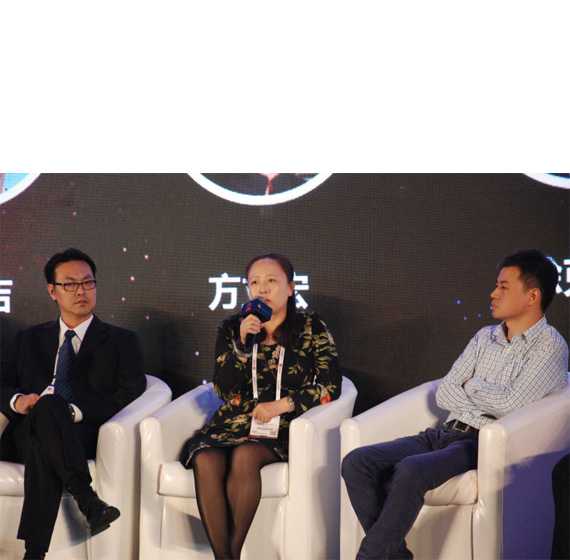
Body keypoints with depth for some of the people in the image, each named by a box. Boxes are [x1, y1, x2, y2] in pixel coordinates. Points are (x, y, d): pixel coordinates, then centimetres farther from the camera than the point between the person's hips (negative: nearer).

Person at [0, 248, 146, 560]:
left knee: (43, 449, -40)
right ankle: (87, 501, -47)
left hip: (83, 437, -2)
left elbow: (129, 396, 3)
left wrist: (75, 412, -13)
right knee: (48, 406, -38)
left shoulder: (120, 342, 17)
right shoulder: (30, 340, 28)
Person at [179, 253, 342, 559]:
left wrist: (283, 404, -11)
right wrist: (242, 343, -7)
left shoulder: (311, 328, 7)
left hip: (284, 428, -2)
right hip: (234, 422, 2)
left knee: (243, 456, -35)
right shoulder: (232, 328, 13)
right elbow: (225, 391, 4)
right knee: (205, 460, -32)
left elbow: (330, 387, 0)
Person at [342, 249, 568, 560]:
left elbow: (510, 403, -14)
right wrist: (487, 403, -5)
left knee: (411, 470, -35)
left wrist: (473, 386, 4)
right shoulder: (485, 337, 19)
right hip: (447, 432, 7)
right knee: (356, 463, -15)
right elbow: (444, 394, 12)